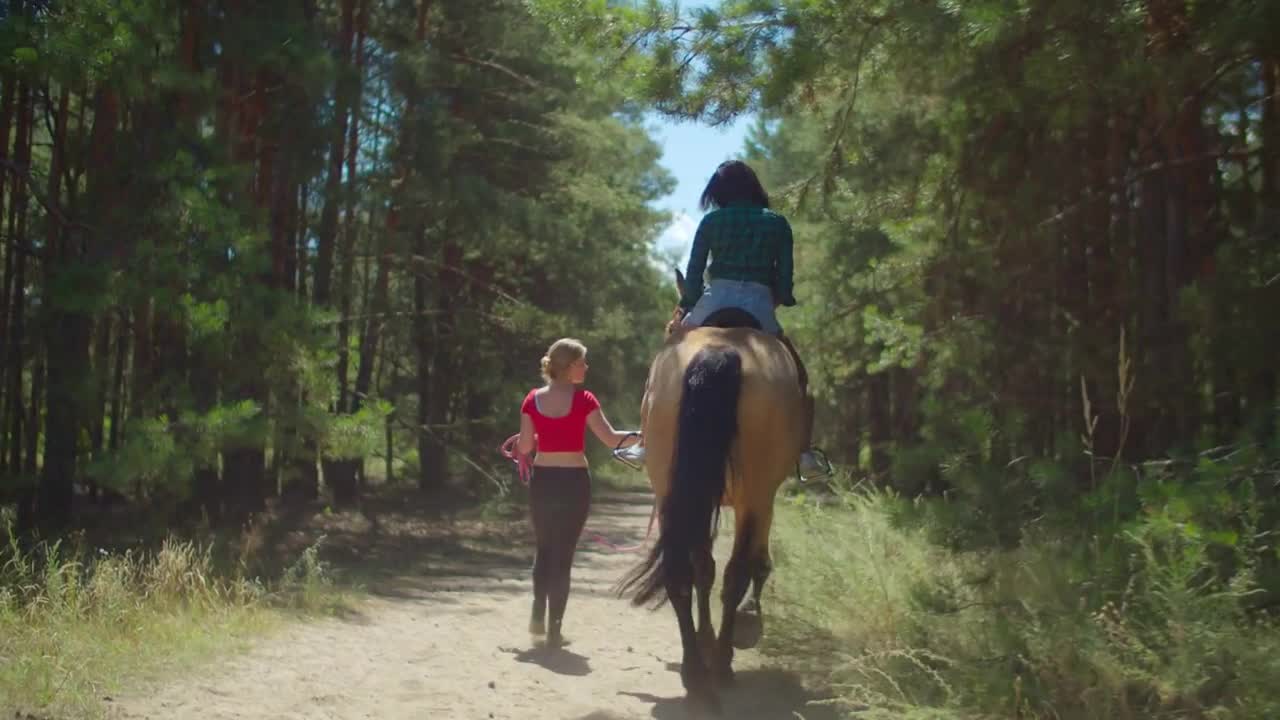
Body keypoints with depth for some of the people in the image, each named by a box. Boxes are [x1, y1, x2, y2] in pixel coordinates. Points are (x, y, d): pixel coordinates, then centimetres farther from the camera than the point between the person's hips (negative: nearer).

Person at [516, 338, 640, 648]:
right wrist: (642, 435, 0)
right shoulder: (583, 399, -9)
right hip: (573, 482, -3)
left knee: (544, 550, 21)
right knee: (563, 554, 4)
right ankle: (554, 629, 6)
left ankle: (539, 617, 22)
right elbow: (611, 439, -11)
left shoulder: (533, 399, 1)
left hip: (542, 481, 3)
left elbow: (524, 447, 2)